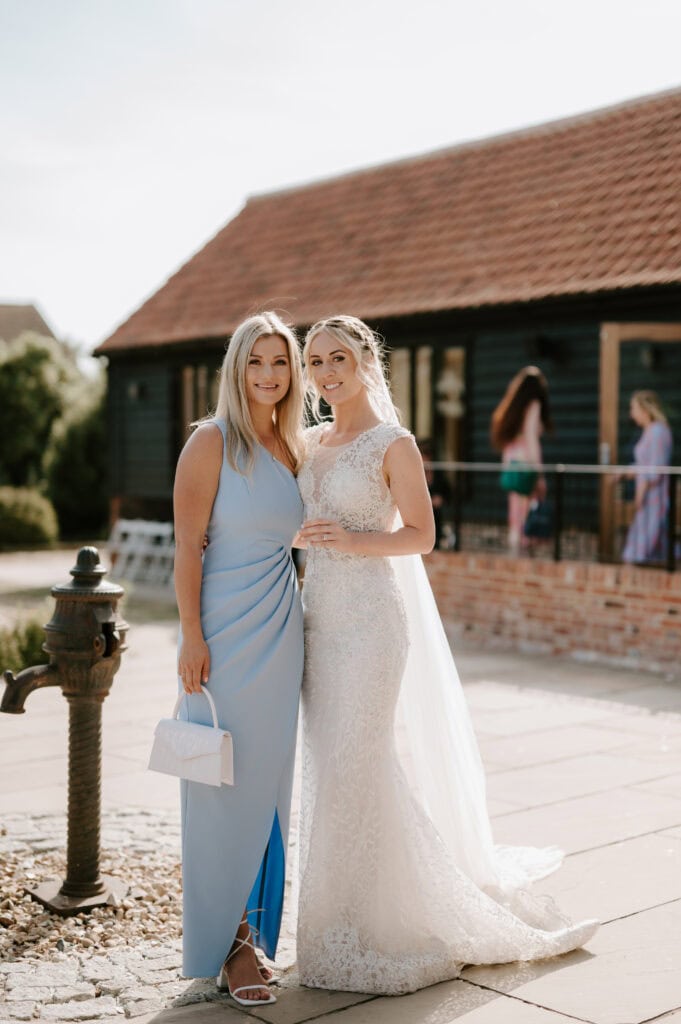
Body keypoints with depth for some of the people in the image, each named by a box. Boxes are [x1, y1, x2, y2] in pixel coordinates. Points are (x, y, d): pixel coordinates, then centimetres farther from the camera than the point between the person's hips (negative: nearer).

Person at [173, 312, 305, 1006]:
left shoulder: (293, 447, 12)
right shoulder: (212, 441, -7)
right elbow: (188, 546, -11)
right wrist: (191, 634, -17)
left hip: (281, 634, 6)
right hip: (227, 634, -6)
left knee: (268, 782, 12)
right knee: (224, 785, 0)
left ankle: (250, 930, 26)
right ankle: (220, 941, 13)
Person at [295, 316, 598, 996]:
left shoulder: (393, 443, -6)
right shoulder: (311, 442, 13)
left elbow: (421, 535, -8)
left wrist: (353, 540, -21)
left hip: (373, 616, -7)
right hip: (320, 615, 7)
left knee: (357, 766, -7)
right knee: (330, 767, 8)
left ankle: (377, 933, 7)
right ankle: (343, 919, 21)